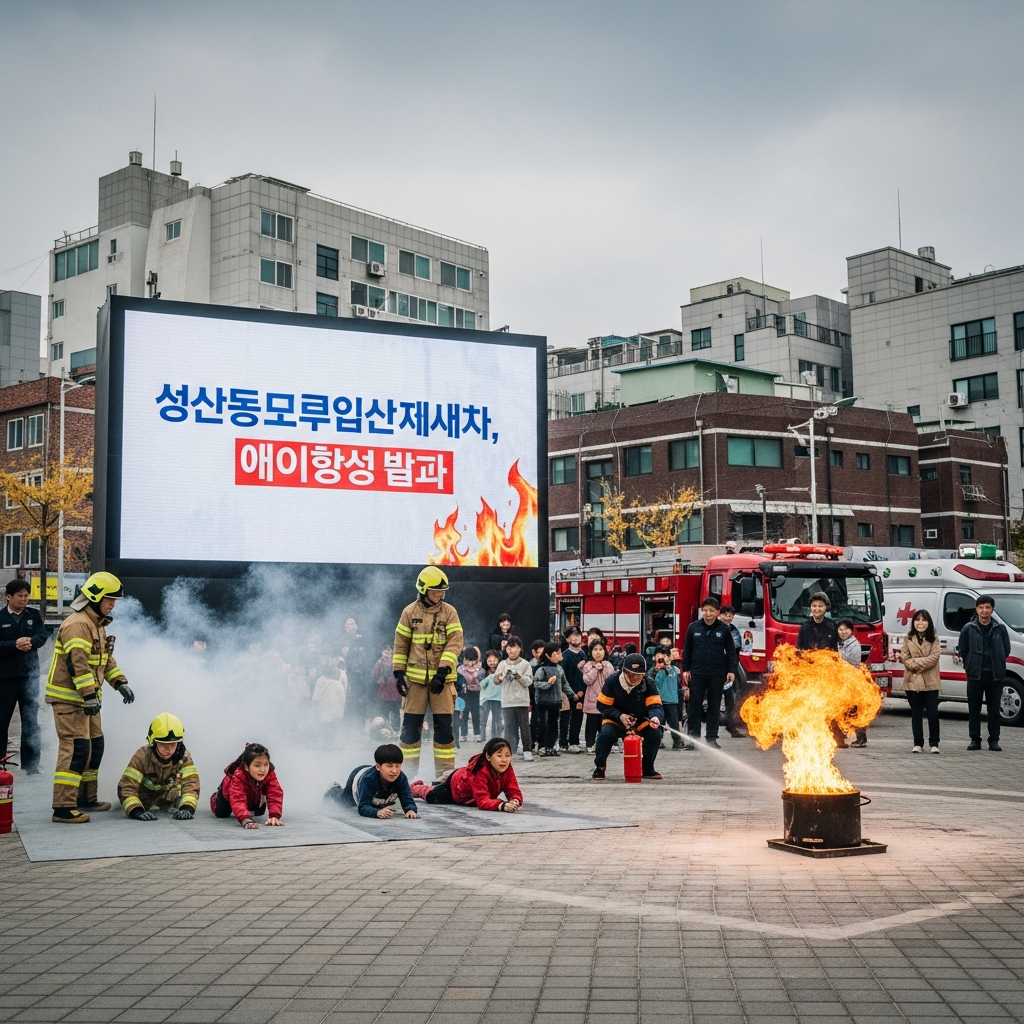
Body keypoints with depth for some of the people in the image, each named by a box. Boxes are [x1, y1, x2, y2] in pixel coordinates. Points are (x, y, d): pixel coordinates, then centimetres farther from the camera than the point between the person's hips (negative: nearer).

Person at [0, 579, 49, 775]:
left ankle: (30, 764, 11)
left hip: (29, 674, 2)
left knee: (31, 720, 6)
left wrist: (30, 642, -28)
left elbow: (43, 634, -9)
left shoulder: (34, 615, 5)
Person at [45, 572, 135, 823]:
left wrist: (120, 683, 12)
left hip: (86, 698, 10)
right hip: (69, 697, -10)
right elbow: (77, 663, -26)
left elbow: (106, 659, 23)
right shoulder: (77, 624, -18)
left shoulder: (98, 624, 16)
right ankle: (63, 808, -14)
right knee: (76, 748, -15)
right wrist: (89, 695, -29)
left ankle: (86, 798, 28)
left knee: (95, 746, 15)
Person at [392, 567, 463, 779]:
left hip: (442, 678, -1)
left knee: (444, 725, 2)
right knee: (411, 725, 4)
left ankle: (445, 770, 9)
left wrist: (442, 671, -17)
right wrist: (399, 672, 1)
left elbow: (455, 643, -7)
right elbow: (401, 645, 7)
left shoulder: (449, 612, 1)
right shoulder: (409, 612, 4)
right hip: (415, 678, 1)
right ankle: (408, 769, 14)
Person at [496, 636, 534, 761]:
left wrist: (520, 677, -22)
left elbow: (529, 681, -5)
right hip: (507, 701, 2)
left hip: (522, 700, -2)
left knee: (524, 726, 1)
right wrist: (499, 677, -12)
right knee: (509, 726, 5)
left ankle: (527, 750, 5)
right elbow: (496, 681, 10)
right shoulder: (502, 664, 10)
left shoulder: (525, 664, 2)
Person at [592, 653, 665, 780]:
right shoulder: (612, 682, -19)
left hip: (640, 722, 2)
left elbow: (655, 706, -24)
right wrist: (620, 716, -27)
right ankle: (599, 768, -7)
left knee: (655, 733, -23)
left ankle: (647, 768, 2)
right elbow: (603, 705, -13)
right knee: (606, 733, -32)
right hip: (615, 720, -2)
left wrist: (656, 718, -47)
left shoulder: (649, 685, -16)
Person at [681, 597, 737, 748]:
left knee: (714, 706, 6)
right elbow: (687, 649, 8)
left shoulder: (724, 629, 2)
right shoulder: (694, 627, 3)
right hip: (697, 673, 0)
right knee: (694, 705, -1)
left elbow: (731, 651, 5)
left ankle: (711, 738, 13)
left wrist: (731, 670, -1)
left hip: (717, 674, 0)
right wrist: (685, 669, 4)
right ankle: (693, 737, 4)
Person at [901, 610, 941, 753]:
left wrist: (915, 662, -14)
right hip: (912, 681, 1)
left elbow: (934, 657, -8)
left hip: (930, 681, -1)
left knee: (933, 713, -4)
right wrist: (915, 665, -15)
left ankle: (934, 743, 7)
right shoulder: (908, 639, 8)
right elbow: (904, 658, 1)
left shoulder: (934, 639, 5)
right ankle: (918, 744, 13)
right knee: (916, 713, 7)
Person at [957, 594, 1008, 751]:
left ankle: (994, 740, 11)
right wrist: (970, 664, 7)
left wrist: (997, 664, 7)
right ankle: (975, 740, 10)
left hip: (995, 674, 0)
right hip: (975, 674, 0)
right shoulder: (969, 628, 0)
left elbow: (1006, 650, 9)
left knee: (994, 708, 4)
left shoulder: (1000, 628, 3)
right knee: (974, 708, 3)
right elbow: (961, 649, 7)